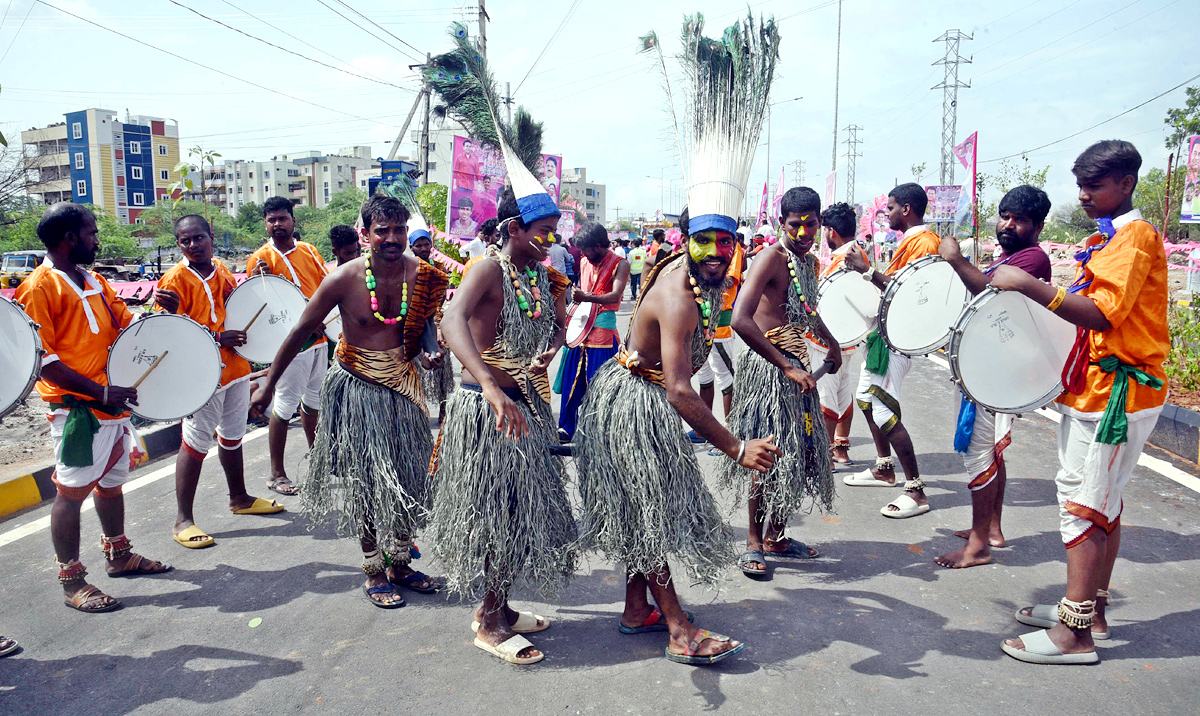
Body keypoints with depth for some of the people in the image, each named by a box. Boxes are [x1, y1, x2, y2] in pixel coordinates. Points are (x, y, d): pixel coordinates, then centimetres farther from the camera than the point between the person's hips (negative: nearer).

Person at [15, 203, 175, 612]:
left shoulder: (95, 282, 15)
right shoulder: (39, 287, -11)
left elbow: (128, 325, 21)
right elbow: (42, 358, -16)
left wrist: (161, 312, 0)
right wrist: (101, 392, -21)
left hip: (115, 404, 8)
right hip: (77, 409, -8)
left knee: (111, 483, 19)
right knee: (72, 492, 0)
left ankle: (118, 555, 34)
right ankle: (72, 582, 10)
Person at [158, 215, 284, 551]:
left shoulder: (223, 271, 10)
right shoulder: (175, 279, -12)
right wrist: (217, 338, -24)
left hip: (235, 368, 7)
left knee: (232, 436, 20)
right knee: (196, 444, -3)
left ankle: (239, 498, 36)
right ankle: (183, 521, 7)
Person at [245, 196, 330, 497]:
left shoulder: (309, 251, 9)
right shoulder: (261, 258, -8)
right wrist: (257, 277, -26)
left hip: (318, 337, 6)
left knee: (313, 399, 18)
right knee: (285, 405, -3)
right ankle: (277, 474, 7)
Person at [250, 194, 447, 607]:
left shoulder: (424, 276, -8)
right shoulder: (344, 279, -16)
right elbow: (301, 332, -6)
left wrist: (425, 353, -9)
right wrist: (269, 385, -3)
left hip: (402, 386, 3)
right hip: (356, 388, -3)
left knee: (408, 479, 10)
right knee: (366, 480, 4)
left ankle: (399, 563, 29)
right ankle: (374, 573, 20)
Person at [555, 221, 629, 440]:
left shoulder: (620, 264, -7)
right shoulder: (586, 262, 13)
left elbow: (615, 296, -22)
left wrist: (587, 298, -38)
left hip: (603, 330, -6)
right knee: (572, 382, 8)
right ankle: (566, 428, 20)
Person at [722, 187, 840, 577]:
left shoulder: (810, 261, 13)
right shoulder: (772, 257, -15)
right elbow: (741, 320, -27)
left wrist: (832, 345, 28)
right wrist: (786, 367, -26)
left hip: (797, 367, 9)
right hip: (767, 367, -9)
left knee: (799, 452, 13)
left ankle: (776, 537, 26)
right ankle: (753, 543, 9)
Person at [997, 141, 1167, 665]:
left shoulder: (1135, 235, -13)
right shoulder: (1104, 238, 18)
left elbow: (1102, 314, -24)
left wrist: (1028, 285, -27)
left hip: (1114, 392, -10)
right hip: (1091, 387, 10)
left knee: (1084, 504, -9)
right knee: (1101, 503, 15)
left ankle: (1074, 634, -3)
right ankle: (1090, 610, 25)